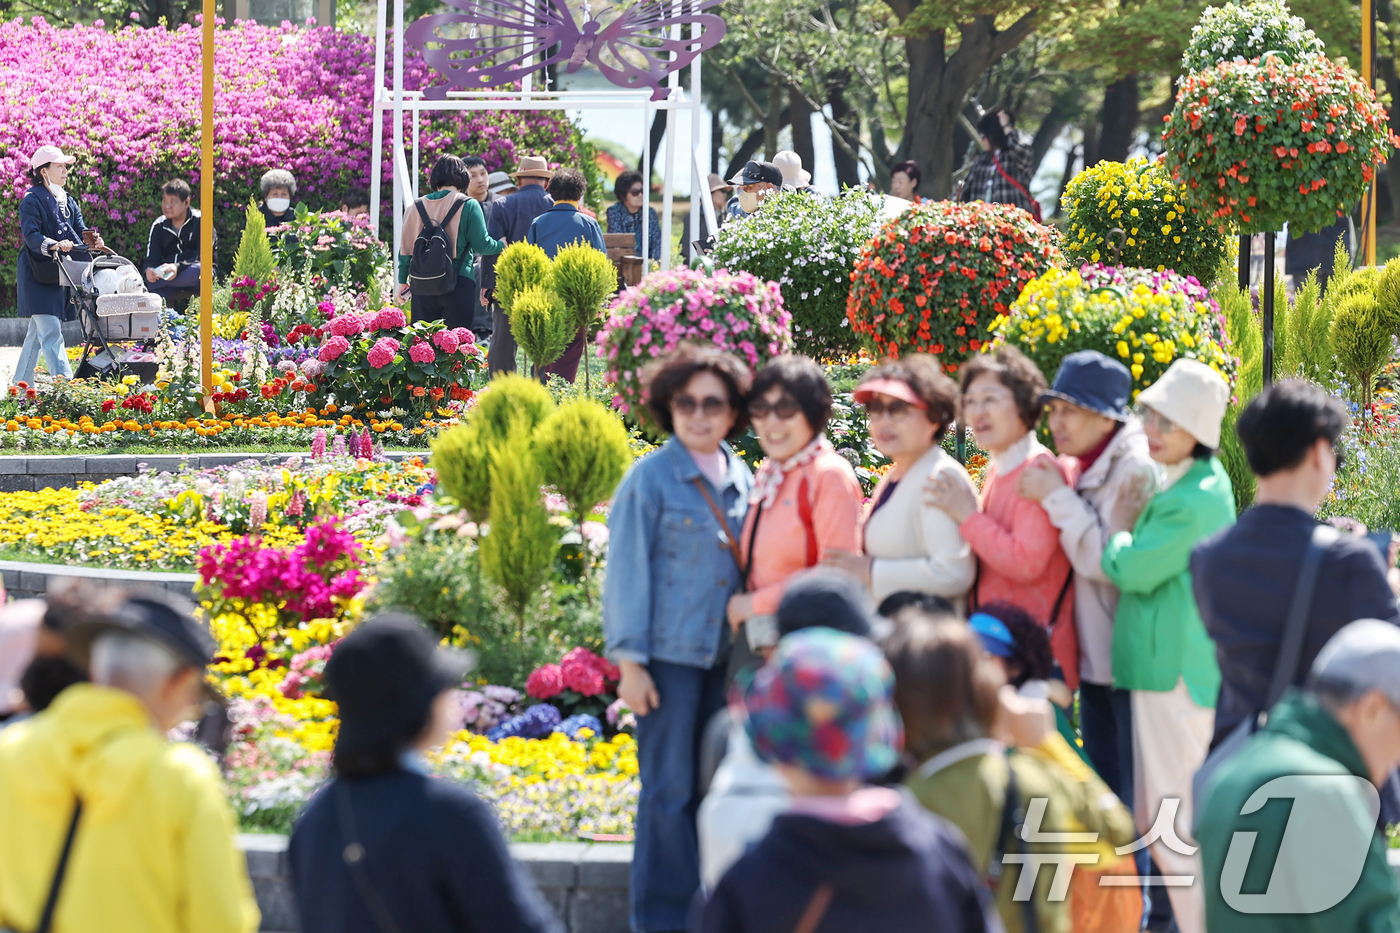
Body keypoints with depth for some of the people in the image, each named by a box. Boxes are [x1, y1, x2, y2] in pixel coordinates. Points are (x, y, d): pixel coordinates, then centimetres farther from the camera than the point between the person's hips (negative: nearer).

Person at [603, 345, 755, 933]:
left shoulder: (741, 480, 10)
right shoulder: (650, 480, -5)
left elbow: (750, 563, 15)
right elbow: (627, 573, -5)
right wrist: (630, 663, -8)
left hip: (726, 655, 5)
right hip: (670, 654, -5)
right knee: (669, 790, -3)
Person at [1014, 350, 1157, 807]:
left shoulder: (1135, 470, -15)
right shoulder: (1084, 470, 14)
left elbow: (1108, 561, -20)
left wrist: (1058, 498, -15)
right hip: (1094, 662, 9)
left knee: (1135, 800, -7)